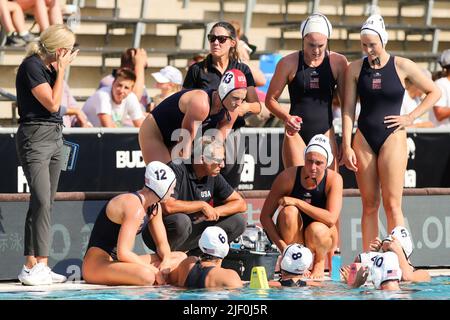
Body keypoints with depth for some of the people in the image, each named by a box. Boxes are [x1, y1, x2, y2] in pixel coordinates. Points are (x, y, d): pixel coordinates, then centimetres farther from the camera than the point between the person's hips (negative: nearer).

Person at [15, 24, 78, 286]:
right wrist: (62, 70, -9)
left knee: (46, 203, 5)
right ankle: (31, 268, -20)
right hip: (35, 136, -9)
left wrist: (61, 70, 13)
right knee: (41, 201, -17)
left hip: (55, 136, 9)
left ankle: (41, 266, 5)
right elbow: (52, 103, -14)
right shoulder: (31, 66, -13)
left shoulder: (48, 67, 13)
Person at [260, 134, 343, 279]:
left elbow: (331, 219, -31)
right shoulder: (288, 176, -17)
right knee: (289, 212, -30)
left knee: (316, 229, -35)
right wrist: (282, 245, -27)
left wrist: (298, 202, -32)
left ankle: (320, 263, 0)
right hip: (292, 237, 0)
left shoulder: (334, 179, -17)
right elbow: (265, 216, -15)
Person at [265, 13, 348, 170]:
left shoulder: (338, 62, -2)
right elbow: (270, 99, 4)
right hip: (296, 133, -1)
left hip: (325, 133, 1)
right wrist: (286, 117, -16)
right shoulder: (289, 63, -5)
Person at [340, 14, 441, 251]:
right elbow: (348, 109, 4)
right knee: (369, 205, 4)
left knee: (392, 204, -8)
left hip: (392, 137, -2)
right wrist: (347, 146, -3)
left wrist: (410, 117, -2)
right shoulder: (355, 68, 5)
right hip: (363, 140, 2)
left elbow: (434, 92, 8)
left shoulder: (402, 66, -1)